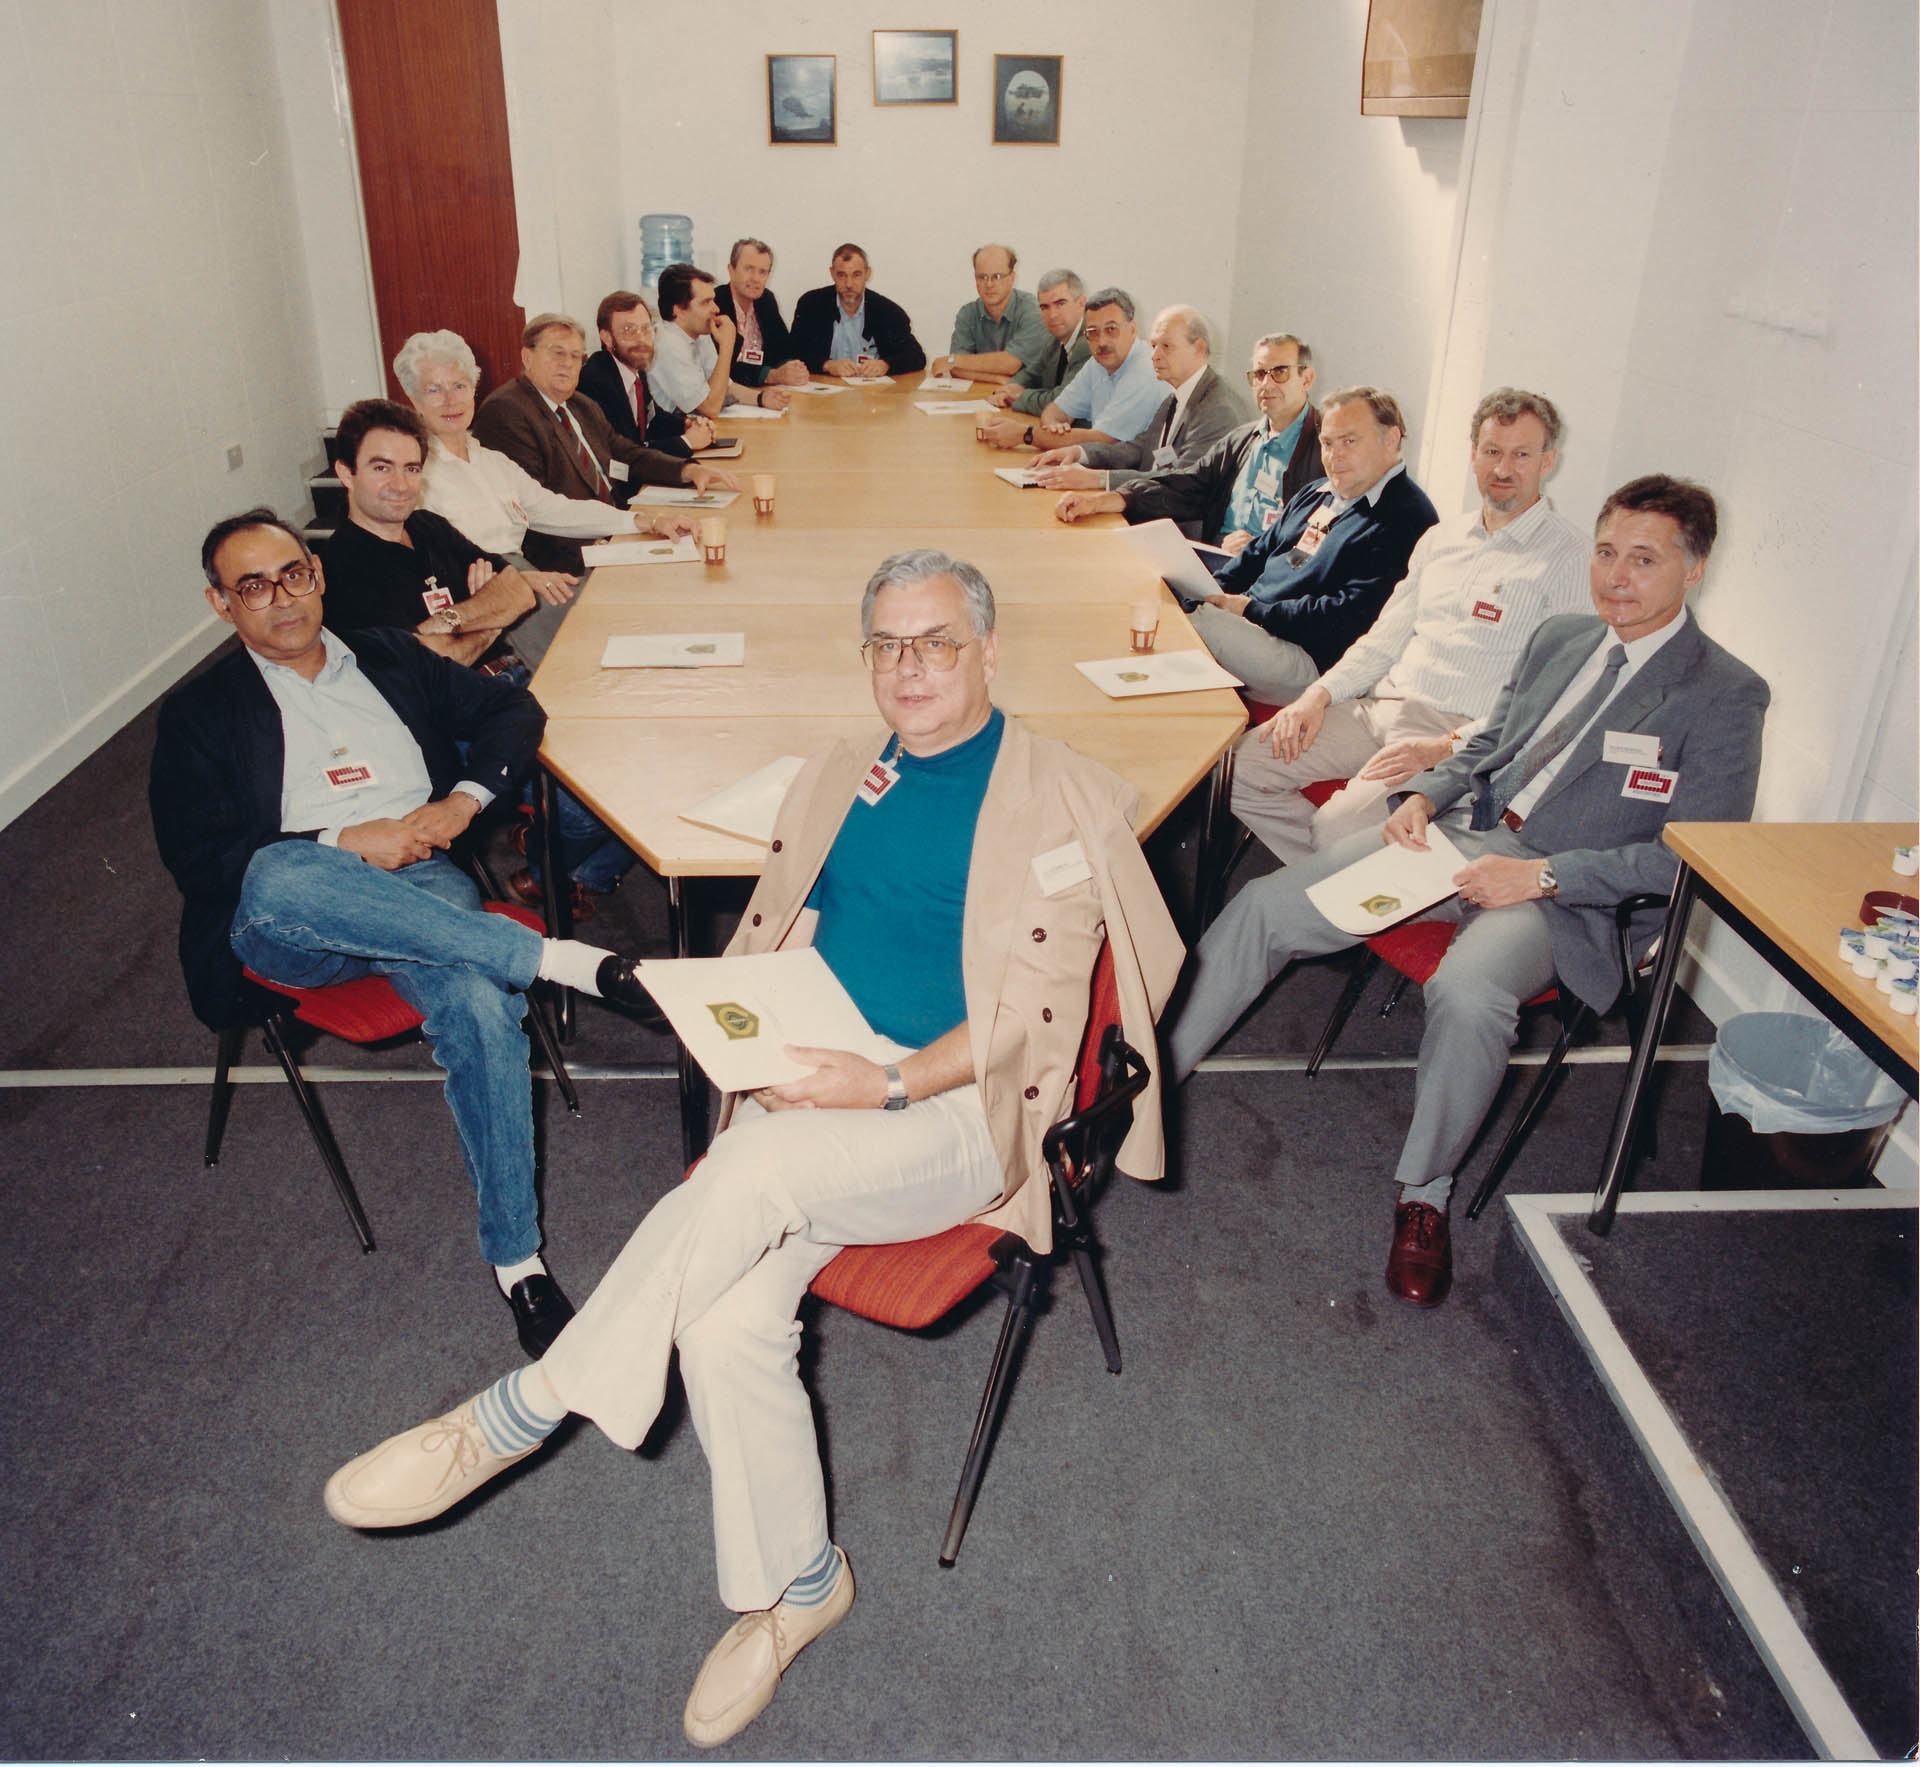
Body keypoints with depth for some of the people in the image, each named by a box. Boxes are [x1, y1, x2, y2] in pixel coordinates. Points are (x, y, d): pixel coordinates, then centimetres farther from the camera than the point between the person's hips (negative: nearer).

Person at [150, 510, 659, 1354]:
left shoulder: (390, 659, 21)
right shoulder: (199, 713, 12)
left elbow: (511, 707, 18)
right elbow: (199, 858, 0)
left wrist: (463, 800, -1)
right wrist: (345, 842, -13)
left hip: (421, 889, 2)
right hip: (284, 926, -1)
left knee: (477, 1002, -33)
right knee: (279, 877, -40)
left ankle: (515, 1255, -21)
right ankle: (556, 957, -36)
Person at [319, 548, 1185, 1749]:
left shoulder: (1064, 802, 0)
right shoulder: (835, 783, 19)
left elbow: (1033, 1011, -7)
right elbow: (768, 943, 19)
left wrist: (893, 1082, -20)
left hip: (957, 1114, -4)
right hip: (804, 1098, 5)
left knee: (753, 1170, -33)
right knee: (727, 1323, -19)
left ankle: (523, 1412, -18)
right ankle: (793, 1587, 6)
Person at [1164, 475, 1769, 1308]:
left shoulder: (1724, 694, -5)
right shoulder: (1557, 636, 14)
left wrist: (1539, 875, -19)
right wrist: (1425, 794, 2)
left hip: (1566, 895, -6)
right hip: (1463, 834, 6)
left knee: (1467, 992, -38)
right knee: (1264, 906, -11)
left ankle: (1424, 1193, -13)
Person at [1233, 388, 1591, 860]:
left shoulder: (1565, 555, -5)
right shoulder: (1441, 537, 17)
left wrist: (1445, 748, -23)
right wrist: (1319, 694, 0)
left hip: (1460, 734, -7)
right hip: (1379, 706, 7)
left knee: (1338, 825, -30)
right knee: (1240, 766, -9)